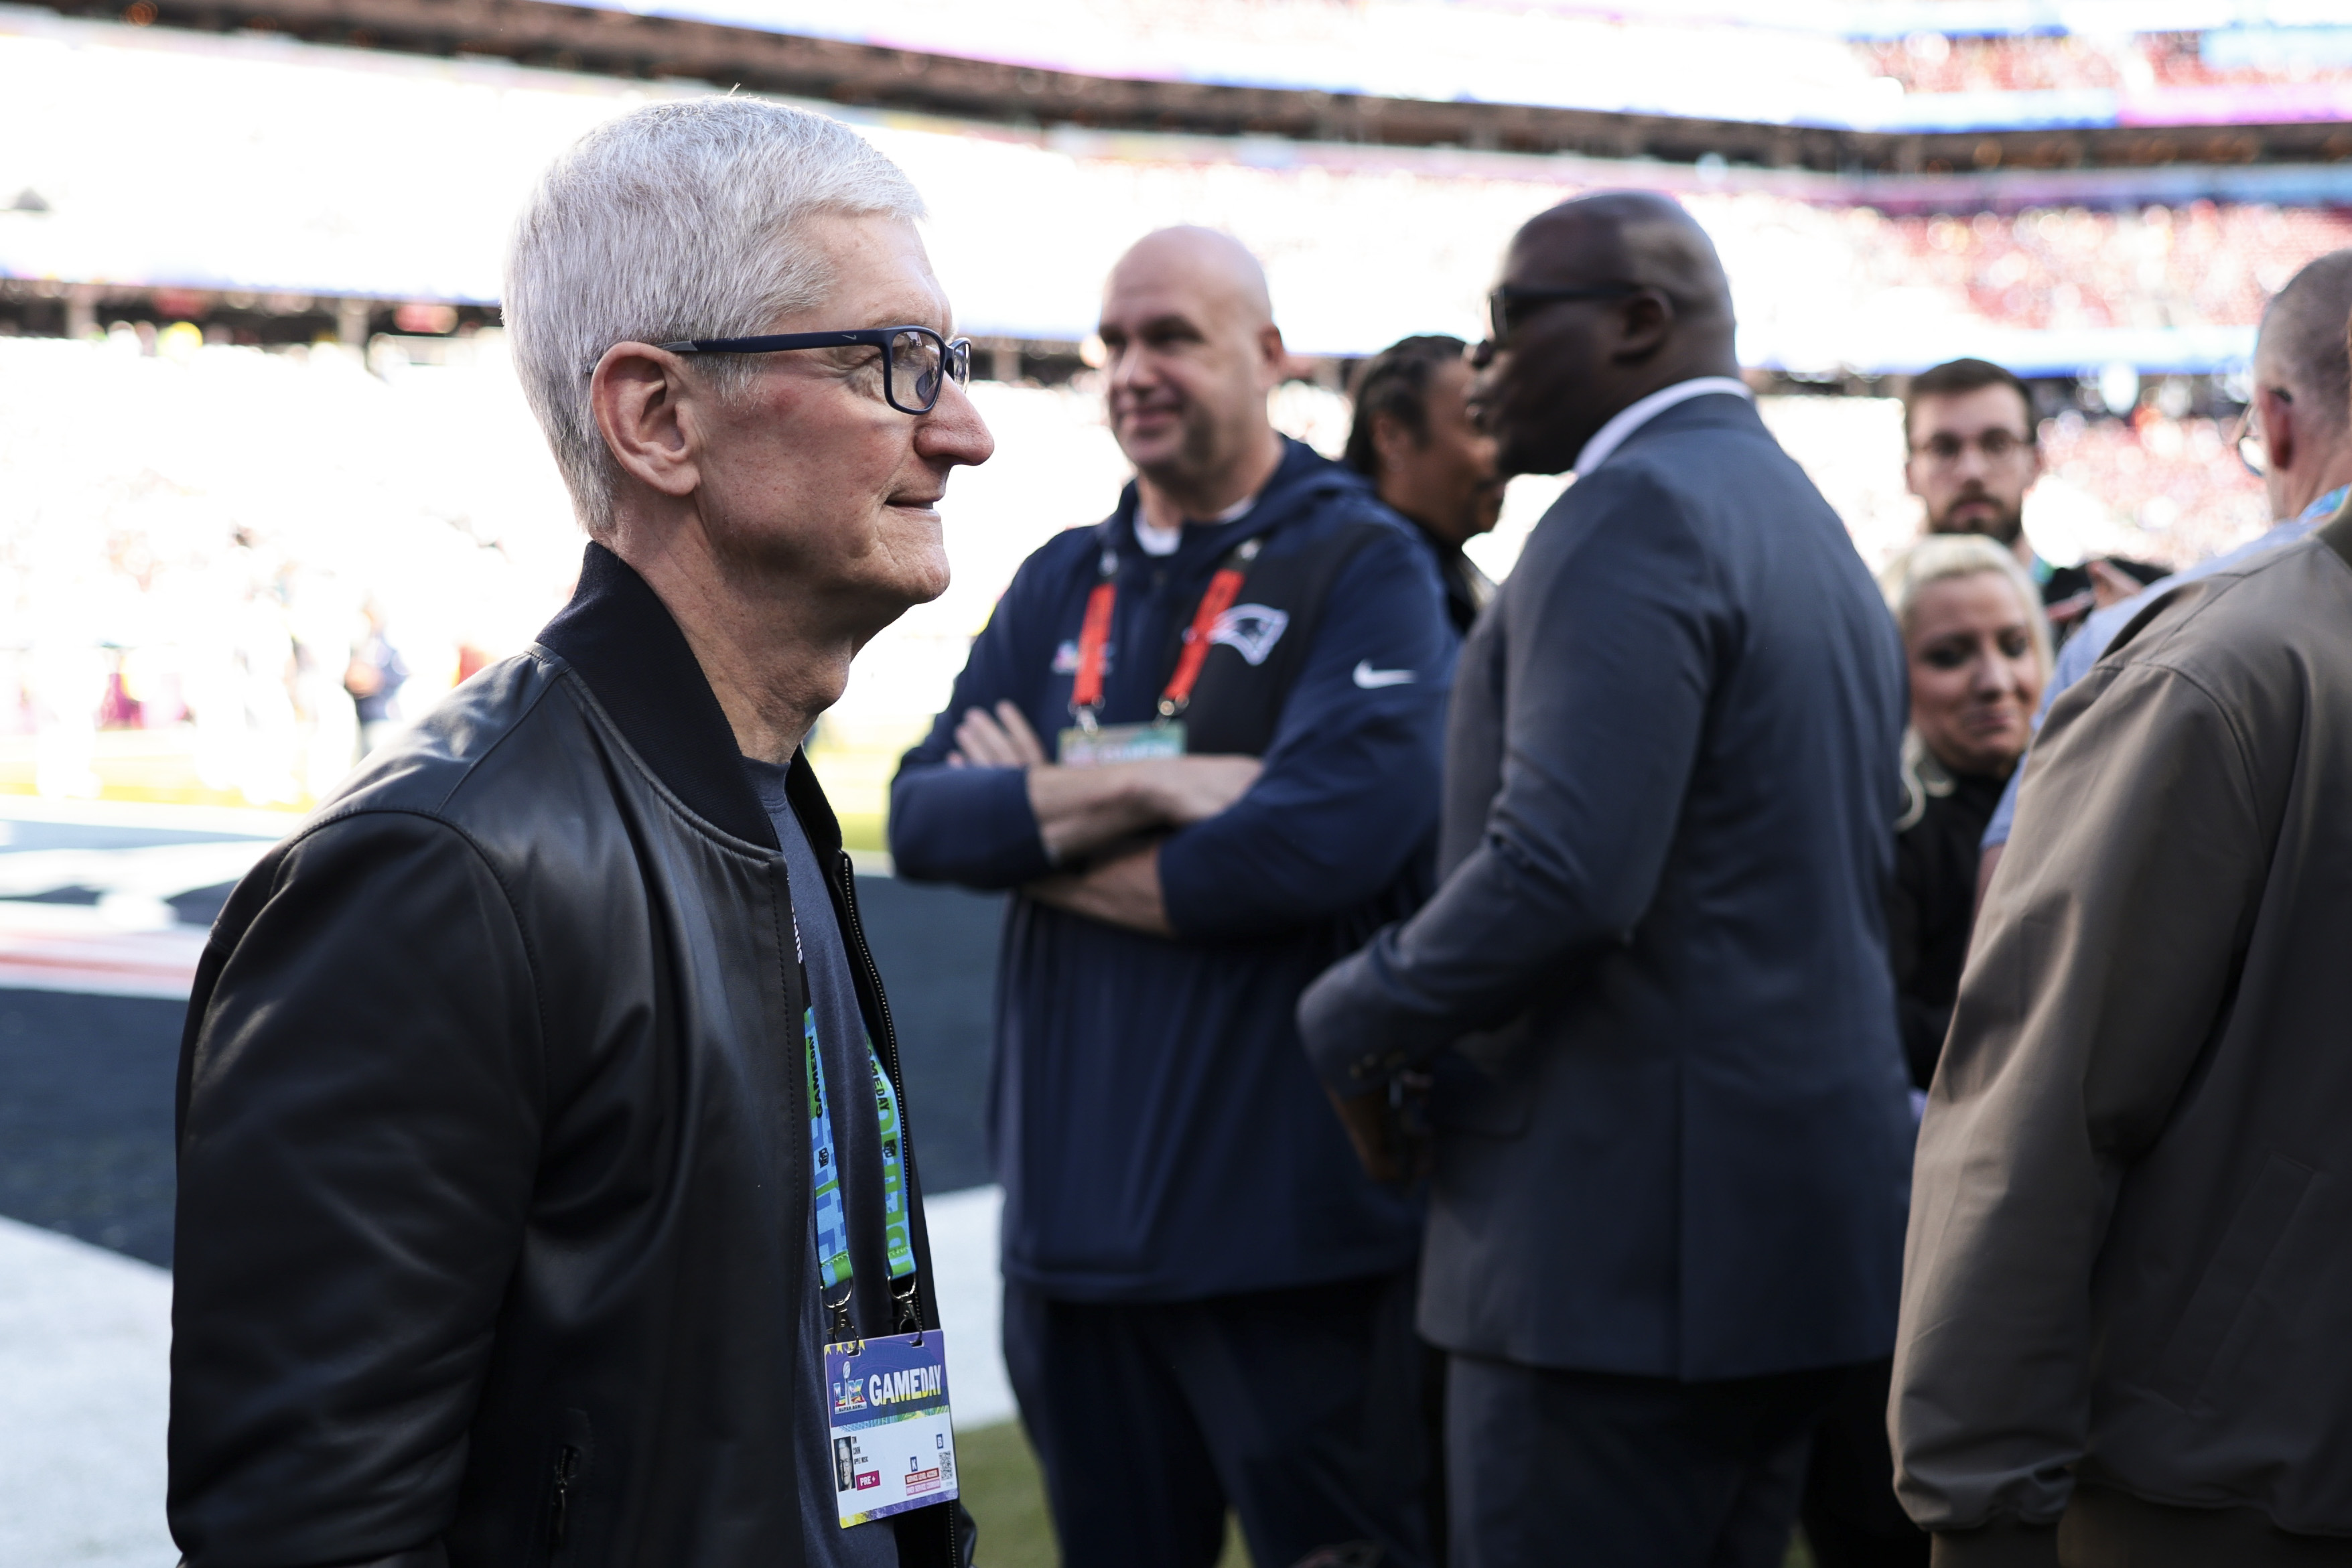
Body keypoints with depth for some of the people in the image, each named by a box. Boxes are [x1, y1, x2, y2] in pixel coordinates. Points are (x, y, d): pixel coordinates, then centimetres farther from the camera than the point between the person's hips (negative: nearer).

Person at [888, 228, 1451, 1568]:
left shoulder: (1363, 566, -4)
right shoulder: (1061, 586, 13)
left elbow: (1335, 835, -20)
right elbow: (922, 817, 3)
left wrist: (1042, 831, -7)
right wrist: (1134, 788, -14)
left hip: (1290, 1220, -6)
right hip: (1077, 1210, 6)